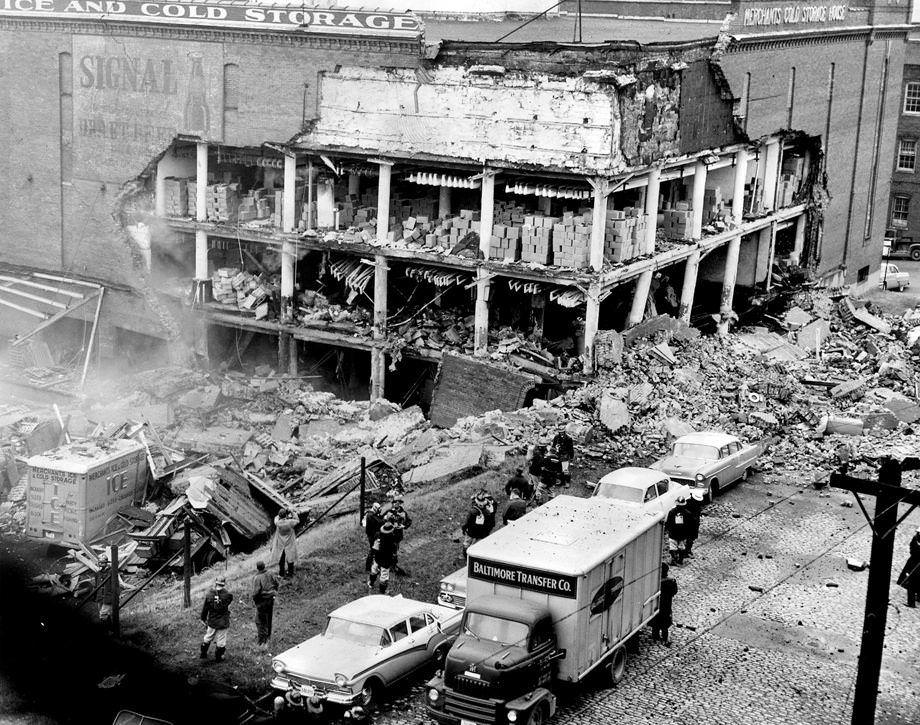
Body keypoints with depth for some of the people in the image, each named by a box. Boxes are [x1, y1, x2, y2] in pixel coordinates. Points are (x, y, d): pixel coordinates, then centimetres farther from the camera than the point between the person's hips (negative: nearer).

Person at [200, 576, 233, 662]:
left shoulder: (209, 594, -10)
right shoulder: (227, 595, -17)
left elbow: (204, 608, 0)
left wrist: (203, 618, 14)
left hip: (212, 622, 3)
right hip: (223, 622, -3)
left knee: (207, 638, 21)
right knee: (221, 641, 10)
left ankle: (203, 654, 33)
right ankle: (218, 657, 17)